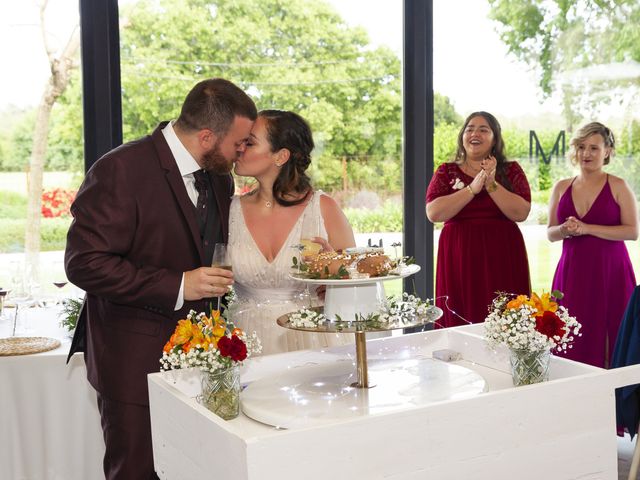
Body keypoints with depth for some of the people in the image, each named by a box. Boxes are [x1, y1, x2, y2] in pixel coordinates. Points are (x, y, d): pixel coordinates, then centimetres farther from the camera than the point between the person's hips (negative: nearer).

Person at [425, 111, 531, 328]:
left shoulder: (511, 170, 9)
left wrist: (491, 184, -12)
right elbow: (433, 213, -7)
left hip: (502, 259, 0)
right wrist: (472, 188, -11)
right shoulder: (446, 172, 9)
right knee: (460, 324, -2)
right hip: (459, 259, 0)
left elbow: (521, 212, -5)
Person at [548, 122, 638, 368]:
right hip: (572, 271, 3)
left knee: (607, 336, -5)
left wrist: (587, 228, -14)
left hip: (610, 271, -3)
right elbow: (550, 233, 13)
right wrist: (564, 230, -10)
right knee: (573, 342, 0)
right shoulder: (561, 188, 11)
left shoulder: (618, 186, 0)